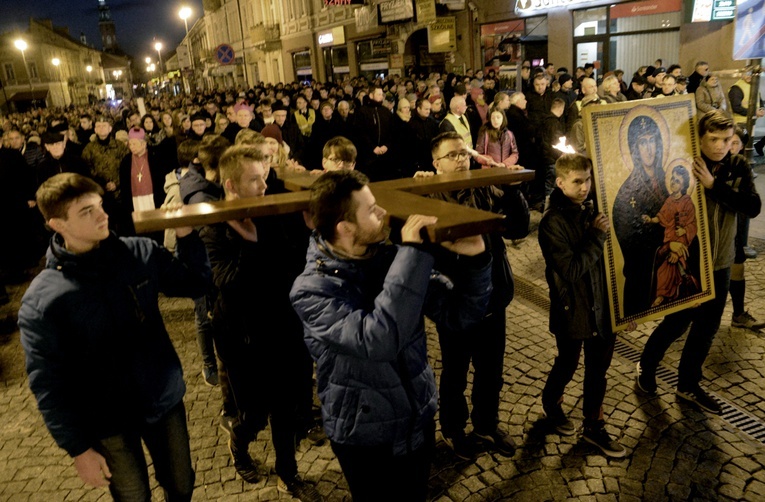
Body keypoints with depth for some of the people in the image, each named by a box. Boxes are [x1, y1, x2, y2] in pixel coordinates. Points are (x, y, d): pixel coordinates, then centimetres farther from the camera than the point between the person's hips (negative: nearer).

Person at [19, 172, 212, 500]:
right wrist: (78, 448, -10)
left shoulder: (141, 252, -8)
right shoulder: (41, 300, -17)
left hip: (165, 400, 3)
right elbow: (47, 385, -12)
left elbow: (196, 284, 1)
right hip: (108, 423, -2)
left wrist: (186, 235, -15)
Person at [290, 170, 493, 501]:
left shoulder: (393, 258, -9)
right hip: (366, 438, -4)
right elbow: (379, 341, -38)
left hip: (419, 421, 5)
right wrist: (414, 254, -36)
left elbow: (458, 313, -6)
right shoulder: (312, 290, -23)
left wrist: (474, 259, -24)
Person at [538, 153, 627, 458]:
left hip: (602, 304, 5)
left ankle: (594, 426, 33)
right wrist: (597, 235, -20)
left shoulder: (593, 208, -1)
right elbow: (572, 269, -22)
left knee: (598, 368, 15)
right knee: (568, 365, 15)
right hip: (572, 309, -5)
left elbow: (609, 253, 9)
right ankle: (551, 404, 44)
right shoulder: (553, 222, -18)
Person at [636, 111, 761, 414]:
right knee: (678, 322, 6)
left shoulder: (739, 167, -3)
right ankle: (645, 367, 32)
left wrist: (713, 185, -25)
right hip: (687, 260, -5)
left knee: (707, 327, 13)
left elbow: (753, 207, -14)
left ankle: (688, 385, 31)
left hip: (720, 262, 5)